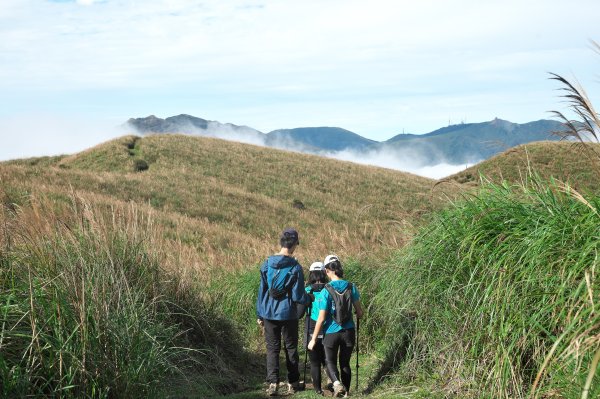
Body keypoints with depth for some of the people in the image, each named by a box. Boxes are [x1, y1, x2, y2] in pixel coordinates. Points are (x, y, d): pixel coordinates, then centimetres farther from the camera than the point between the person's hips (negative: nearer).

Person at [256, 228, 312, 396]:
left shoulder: (267, 264, -1)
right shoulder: (295, 267, -12)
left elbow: (261, 291, 4)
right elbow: (298, 297, -11)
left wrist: (260, 314, 12)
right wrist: (309, 298, 11)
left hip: (269, 314, 2)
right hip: (288, 314, -2)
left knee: (272, 348, 7)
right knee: (291, 348, 12)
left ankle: (273, 383, -3)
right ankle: (293, 383, 20)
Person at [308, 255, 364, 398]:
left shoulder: (326, 291, -14)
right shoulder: (351, 287, -5)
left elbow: (321, 319, -13)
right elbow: (359, 312, 2)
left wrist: (314, 339, -5)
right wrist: (358, 316, 27)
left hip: (331, 332, -3)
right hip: (348, 331, 3)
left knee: (330, 361, 14)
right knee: (345, 362, 17)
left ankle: (337, 382, -11)